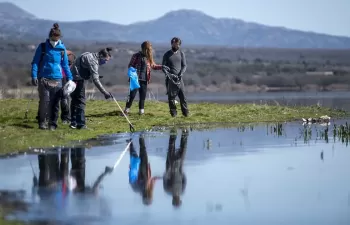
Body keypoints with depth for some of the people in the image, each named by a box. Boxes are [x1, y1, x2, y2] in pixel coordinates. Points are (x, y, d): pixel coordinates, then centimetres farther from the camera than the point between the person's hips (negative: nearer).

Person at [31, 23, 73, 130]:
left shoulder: (62, 48, 6)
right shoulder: (42, 47, 0)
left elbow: (65, 65, 14)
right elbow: (35, 62, 3)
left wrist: (70, 78, 9)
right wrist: (34, 76, -7)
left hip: (57, 79, 2)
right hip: (44, 78, -2)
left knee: (55, 102, 2)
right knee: (44, 100, -8)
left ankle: (53, 123, 10)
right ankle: (42, 122, 4)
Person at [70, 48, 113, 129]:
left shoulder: (90, 56, 13)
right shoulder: (93, 60, -17)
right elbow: (95, 80, -24)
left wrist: (96, 76, 8)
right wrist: (104, 92, -26)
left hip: (73, 78, 10)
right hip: (78, 80, -10)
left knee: (75, 100, 16)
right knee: (80, 101, -7)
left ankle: (73, 123, 24)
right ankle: (81, 124, -7)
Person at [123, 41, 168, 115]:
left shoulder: (149, 57, 9)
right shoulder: (136, 56, -3)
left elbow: (154, 66, 21)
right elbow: (130, 65, 1)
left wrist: (162, 67, 7)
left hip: (144, 80, 4)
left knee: (143, 96, 5)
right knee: (132, 95, -7)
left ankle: (141, 111, 14)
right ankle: (126, 110, 3)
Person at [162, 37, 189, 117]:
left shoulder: (181, 54, 9)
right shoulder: (167, 55, 5)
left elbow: (184, 65, 7)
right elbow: (163, 66, 3)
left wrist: (181, 74, -10)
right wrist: (167, 74, -16)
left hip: (179, 78, 1)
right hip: (170, 78, -1)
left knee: (182, 96, -6)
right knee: (171, 96, 0)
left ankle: (185, 112, -3)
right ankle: (173, 113, 5)